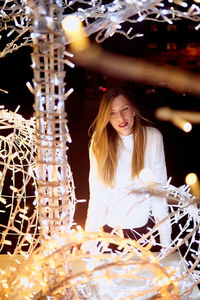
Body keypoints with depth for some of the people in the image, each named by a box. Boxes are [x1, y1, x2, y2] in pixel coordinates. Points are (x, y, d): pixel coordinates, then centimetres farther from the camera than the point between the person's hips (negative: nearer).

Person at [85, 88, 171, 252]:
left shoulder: (152, 137, -10)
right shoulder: (99, 141, -9)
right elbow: (97, 191, -9)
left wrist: (165, 239, -9)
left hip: (140, 225, 0)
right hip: (108, 226, 0)